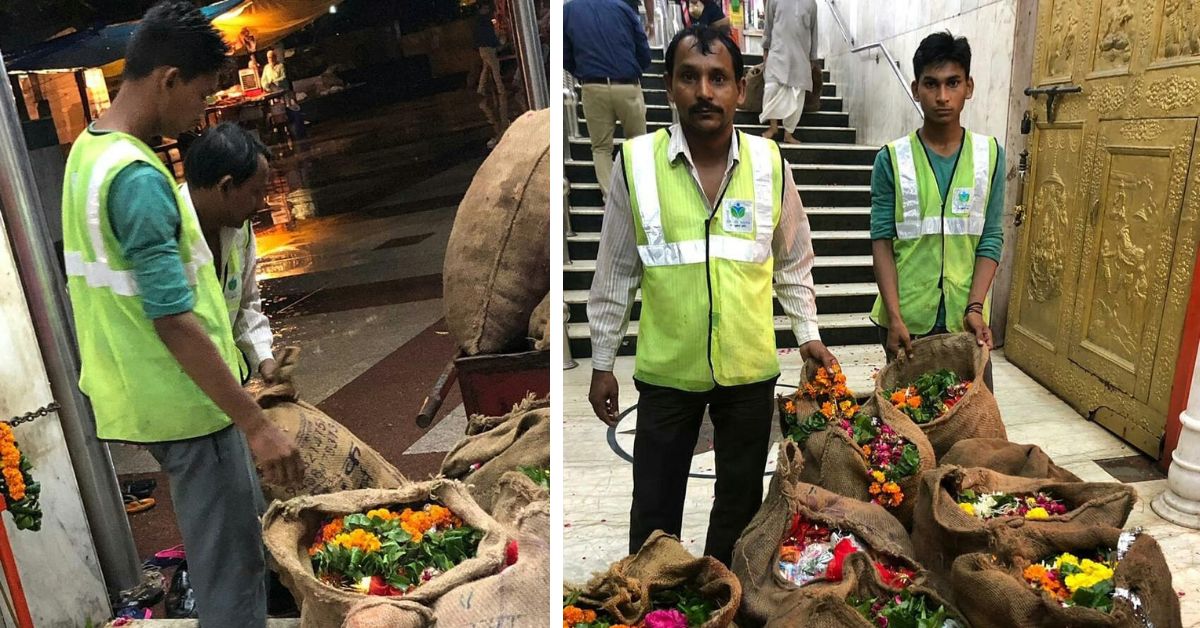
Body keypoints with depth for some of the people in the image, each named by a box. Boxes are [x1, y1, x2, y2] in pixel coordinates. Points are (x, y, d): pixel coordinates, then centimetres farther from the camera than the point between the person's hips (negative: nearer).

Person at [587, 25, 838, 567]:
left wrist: (808, 333, 7)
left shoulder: (770, 164, -3)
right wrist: (602, 363, 2)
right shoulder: (635, 162, -8)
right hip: (666, 370, -2)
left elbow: (793, 261, 10)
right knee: (654, 503, 12)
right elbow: (615, 272, -1)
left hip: (750, 367, 2)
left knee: (741, 498, 19)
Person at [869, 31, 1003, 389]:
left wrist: (975, 307, -12)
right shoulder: (892, 159, -4)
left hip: (965, 315, 2)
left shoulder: (990, 155, 1)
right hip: (906, 316, -1)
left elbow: (991, 239, 0)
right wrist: (894, 317, -14)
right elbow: (882, 241, -6)